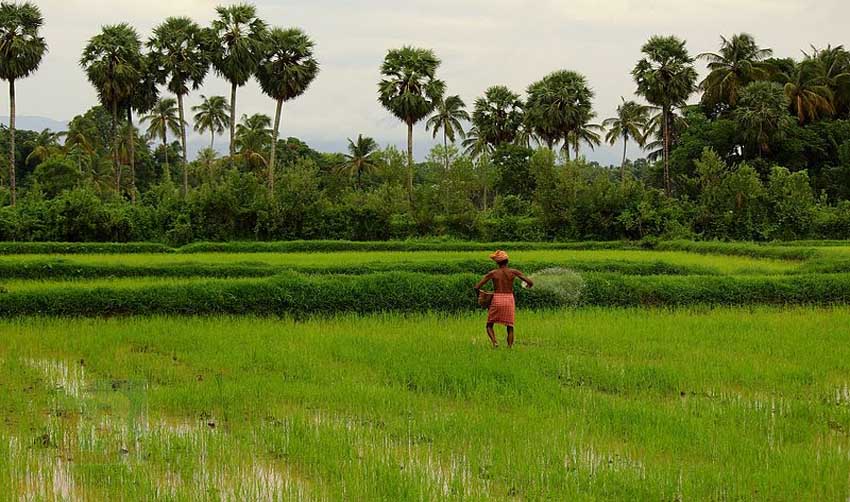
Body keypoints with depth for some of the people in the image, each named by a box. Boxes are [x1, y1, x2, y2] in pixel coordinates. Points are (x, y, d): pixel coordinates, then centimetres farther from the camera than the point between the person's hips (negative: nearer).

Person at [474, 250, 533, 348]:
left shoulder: (492, 273, -2)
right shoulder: (513, 272, -2)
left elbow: (477, 287, -4)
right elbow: (530, 282, -5)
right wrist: (529, 285, 20)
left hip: (496, 300, -1)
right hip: (509, 300, 1)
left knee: (489, 325, 12)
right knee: (510, 328, 11)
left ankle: (494, 342, -15)